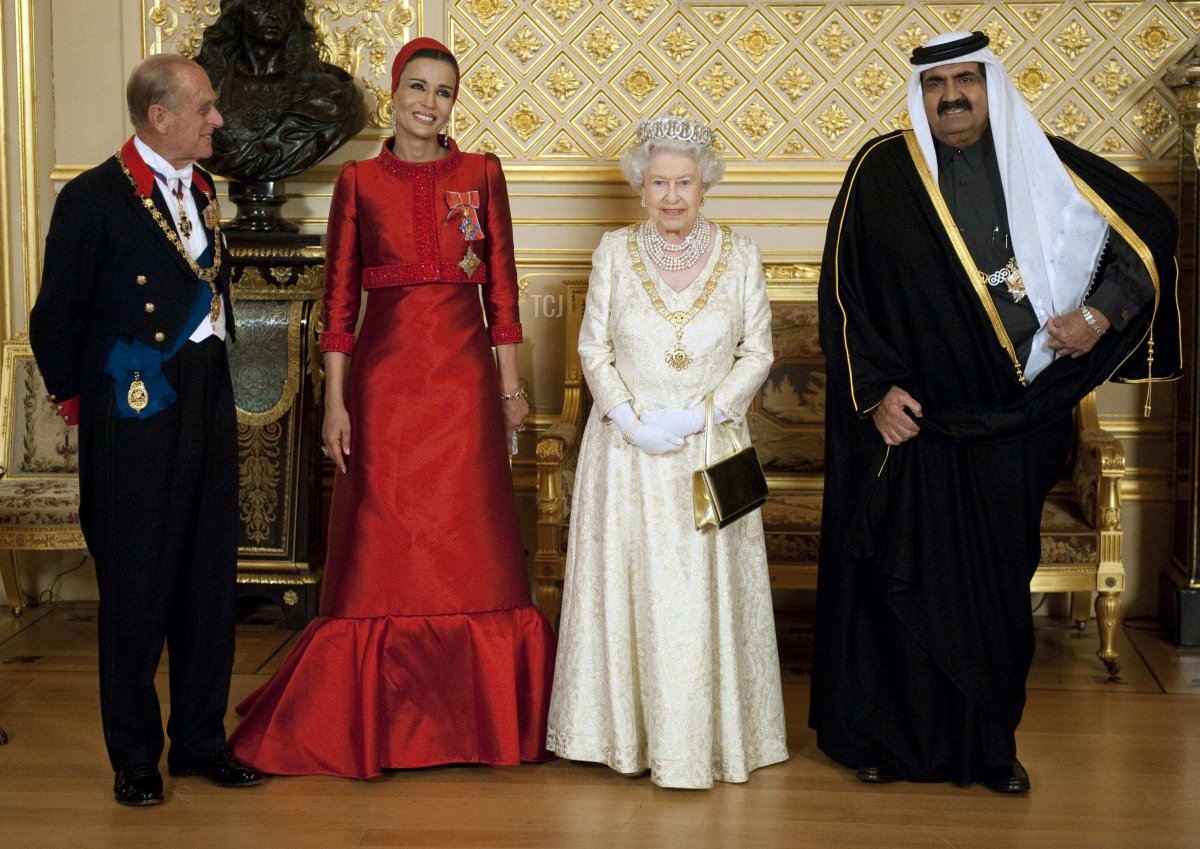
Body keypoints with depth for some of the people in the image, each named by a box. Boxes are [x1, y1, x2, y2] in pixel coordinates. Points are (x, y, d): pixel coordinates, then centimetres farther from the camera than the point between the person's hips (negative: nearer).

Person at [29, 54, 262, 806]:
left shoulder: (202, 189, 11)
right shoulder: (94, 198, -10)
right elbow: (56, 318, -6)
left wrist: (215, 365, 11)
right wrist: (78, 397, 2)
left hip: (209, 405, 7)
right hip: (138, 413, -7)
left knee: (212, 581, 11)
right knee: (137, 588, 3)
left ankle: (200, 738, 25)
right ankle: (135, 756, 16)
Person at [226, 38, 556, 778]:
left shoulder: (481, 175, 6)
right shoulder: (359, 181, 4)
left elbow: (502, 287, 6)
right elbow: (339, 298, 2)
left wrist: (510, 385, 3)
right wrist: (335, 403, -3)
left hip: (463, 374, 1)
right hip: (385, 375, 0)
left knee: (470, 547, 3)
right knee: (381, 545, 3)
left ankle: (481, 716, 15)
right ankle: (372, 721, 14)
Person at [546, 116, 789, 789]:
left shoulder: (741, 257, 1)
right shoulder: (615, 252, 2)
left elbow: (757, 354, 1)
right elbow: (594, 348, 2)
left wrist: (699, 416, -12)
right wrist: (632, 421, -11)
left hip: (711, 449, 0)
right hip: (626, 450, 0)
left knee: (706, 588, -1)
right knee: (628, 584, 2)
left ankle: (707, 734, 9)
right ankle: (628, 729, 13)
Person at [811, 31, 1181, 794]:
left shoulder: (1044, 164, 2)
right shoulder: (882, 172, -3)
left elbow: (1150, 227, 10)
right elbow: (843, 289, -3)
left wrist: (1100, 312, -3)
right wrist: (875, 389, -11)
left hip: (1010, 424, 2)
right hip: (909, 419, -2)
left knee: (999, 582, 8)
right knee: (901, 580, 4)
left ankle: (991, 743, 21)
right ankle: (883, 736, 19)